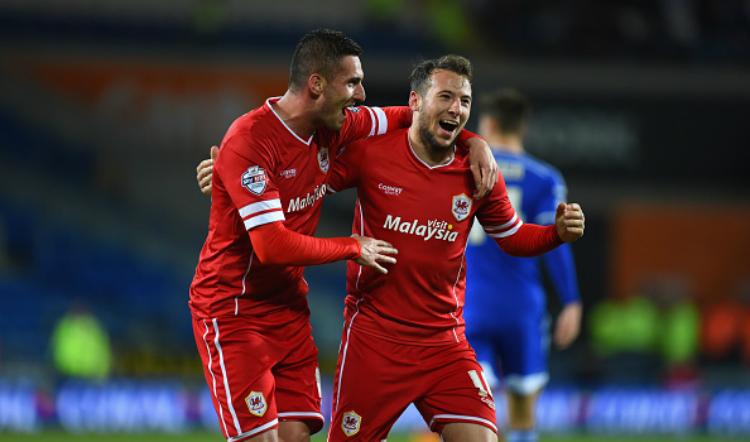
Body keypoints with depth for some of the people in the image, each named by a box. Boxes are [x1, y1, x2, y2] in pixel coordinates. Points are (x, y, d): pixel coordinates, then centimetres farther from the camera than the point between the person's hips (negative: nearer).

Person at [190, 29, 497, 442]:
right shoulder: (249, 141, -22)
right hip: (233, 311, -7)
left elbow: (403, 117, 20)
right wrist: (352, 248, -15)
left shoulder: (333, 126, 1)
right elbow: (272, 246, -28)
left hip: (289, 307, 7)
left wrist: (473, 142, 3)